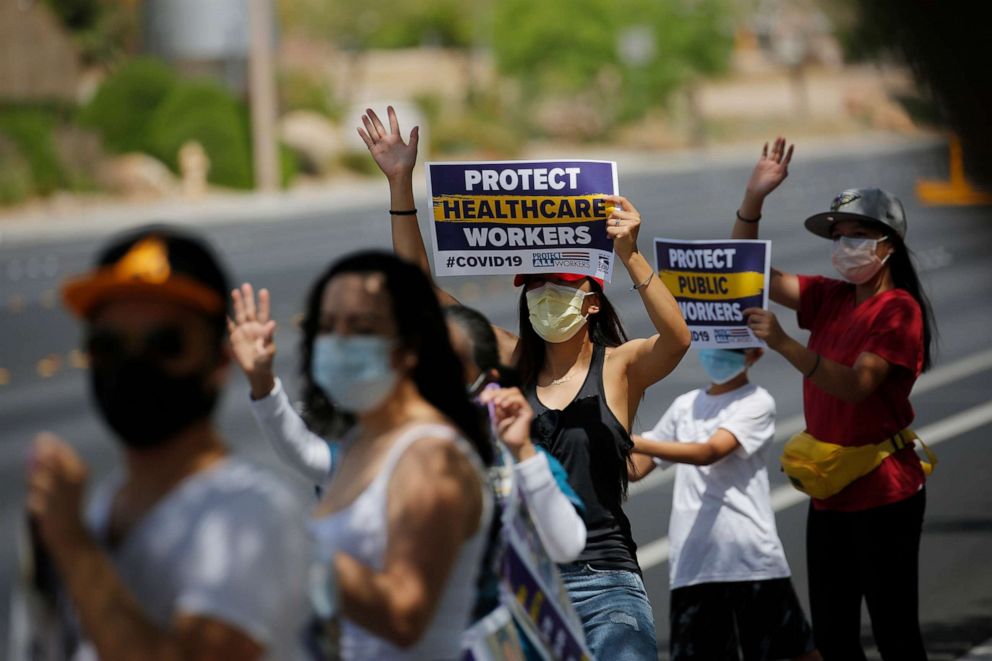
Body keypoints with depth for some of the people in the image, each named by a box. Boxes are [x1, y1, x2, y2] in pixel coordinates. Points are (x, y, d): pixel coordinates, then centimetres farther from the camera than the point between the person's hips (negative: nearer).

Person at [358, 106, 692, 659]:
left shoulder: (620, 367, 1)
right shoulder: (513, 362, 9)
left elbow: (677, 339, -21)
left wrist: (631, 257, -33)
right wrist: (401, 183, 0)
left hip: (605, 582, -3)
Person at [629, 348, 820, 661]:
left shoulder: (757, 403, 0)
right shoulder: (685, 406, 18)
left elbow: (709, 453, -16)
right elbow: (636, 469, 22)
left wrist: (638, 443, -26)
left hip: (752, 556, -4)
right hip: (693, 564, 4)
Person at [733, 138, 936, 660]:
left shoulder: (899, 309, -12)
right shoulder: (830, 299, 9)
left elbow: (856, 384, -24)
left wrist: (786, 345, -35)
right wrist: (754, 197, -4)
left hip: (883, 494, -7)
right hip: (831, 493, 7)